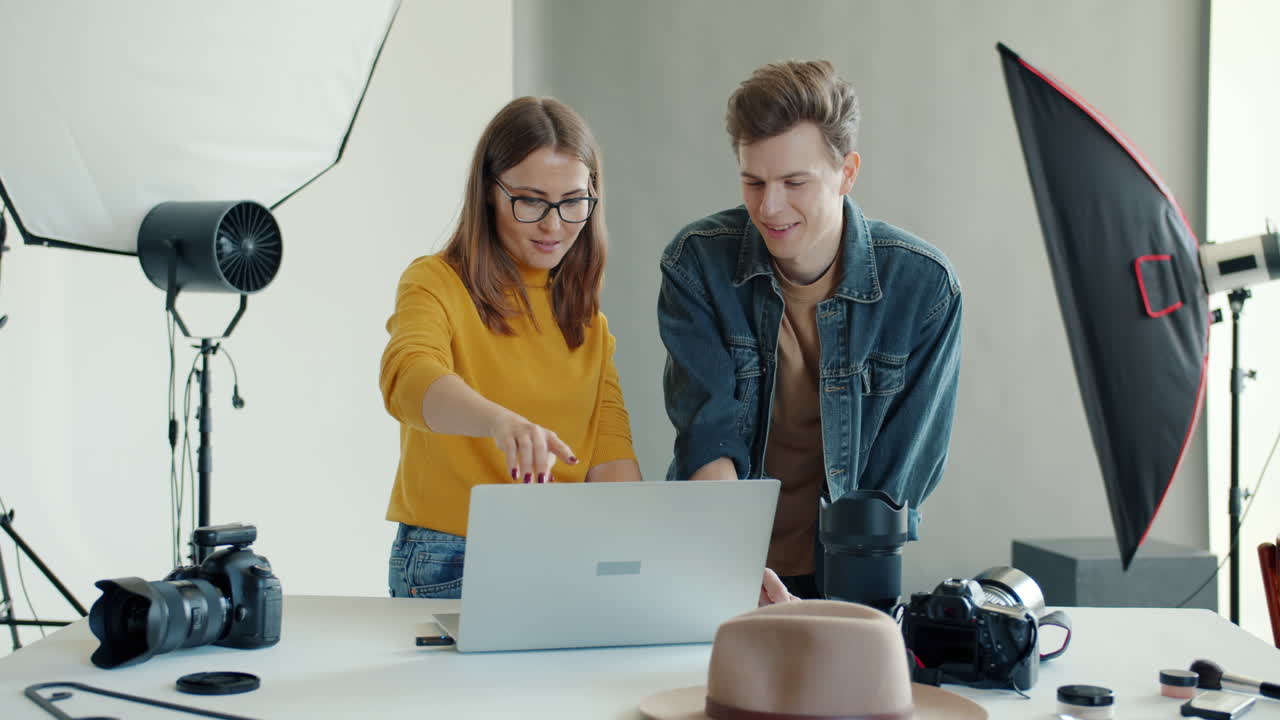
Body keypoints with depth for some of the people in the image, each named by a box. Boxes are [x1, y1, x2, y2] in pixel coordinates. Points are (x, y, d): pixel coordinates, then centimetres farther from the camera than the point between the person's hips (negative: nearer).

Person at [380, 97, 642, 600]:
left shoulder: (586, 315, 17)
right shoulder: (435, 284, -2)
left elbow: (609, 453, 9)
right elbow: (409, 378, -25)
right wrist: (501, 420, -45)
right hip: (450, 564, -4)